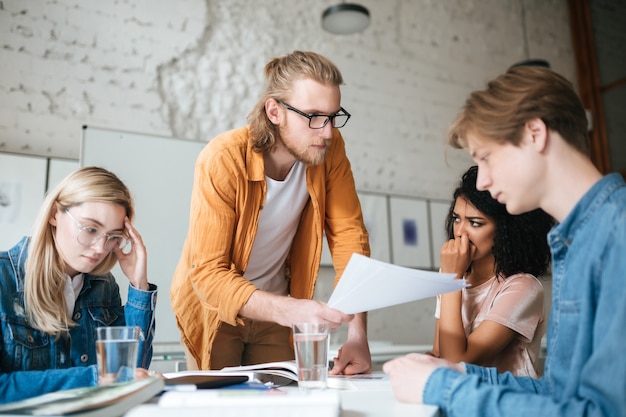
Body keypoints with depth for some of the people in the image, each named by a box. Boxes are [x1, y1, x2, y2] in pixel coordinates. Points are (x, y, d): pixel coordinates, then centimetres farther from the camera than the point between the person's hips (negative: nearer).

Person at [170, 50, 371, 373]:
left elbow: (349, 236, -15)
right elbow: (208, 273, -29)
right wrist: (288, 310, -45)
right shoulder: (223, 160, -28)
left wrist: (358, 334, -25)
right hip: (215, 307, -3)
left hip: (273, 306, 3)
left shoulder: (329, 148, -16)